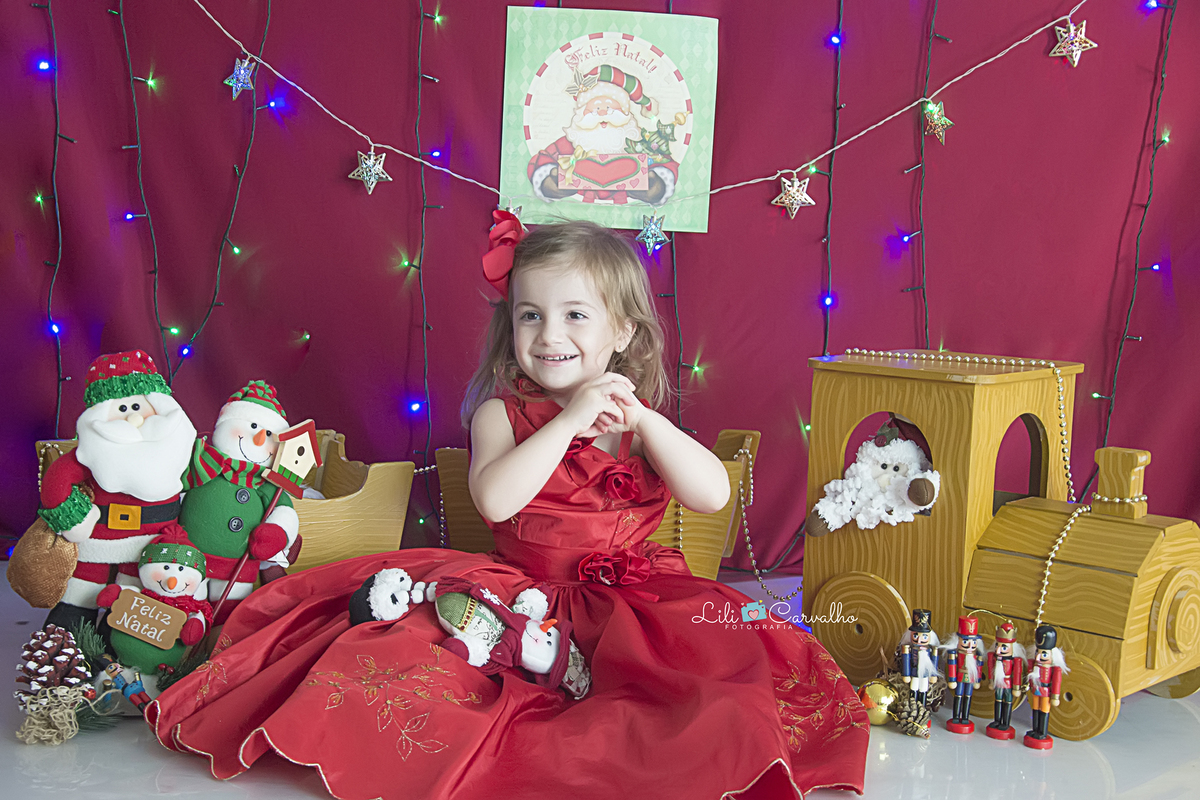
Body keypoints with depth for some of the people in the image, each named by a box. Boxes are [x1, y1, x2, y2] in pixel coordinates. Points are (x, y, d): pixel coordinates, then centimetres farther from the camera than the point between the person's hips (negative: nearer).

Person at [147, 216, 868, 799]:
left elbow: (713, 495, -8)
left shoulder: (640, 419, 5)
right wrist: (570, 417, -22)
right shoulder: (502, 412, -1)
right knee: (397, 638, -24)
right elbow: (495, 499, -21)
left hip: (630, 598, 2)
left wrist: (641, 419, -16)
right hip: (517, 593, -1)